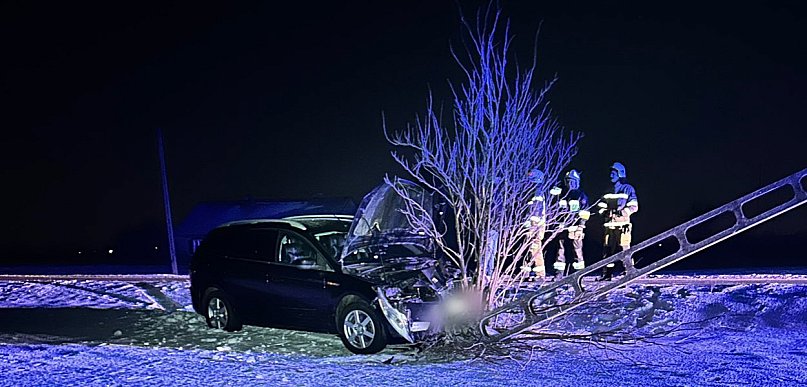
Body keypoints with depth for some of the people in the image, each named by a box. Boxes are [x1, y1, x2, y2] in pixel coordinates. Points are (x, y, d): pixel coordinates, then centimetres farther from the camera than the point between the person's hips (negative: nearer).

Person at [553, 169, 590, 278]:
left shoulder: (581, 194, 4)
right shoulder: (562, 194, 18)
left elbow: (585, 211, -1)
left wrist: (582, 223, -11)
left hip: (575, 225, -4)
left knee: (577, 248, -6)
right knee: (560, 248, 3)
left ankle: (580, 271, 0)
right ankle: (559, 272, 7)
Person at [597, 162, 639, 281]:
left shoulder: (628, 189, 3)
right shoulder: (608, 191, 20)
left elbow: (634, 206, -4)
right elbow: (602, 205, 23)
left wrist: (623, 212, -17)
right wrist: (604, 211, 1)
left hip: (622, 223, -6)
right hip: (609, 224, 6)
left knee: (624, 248, -10)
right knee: (607, 249, 5)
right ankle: (607, 274, 10)